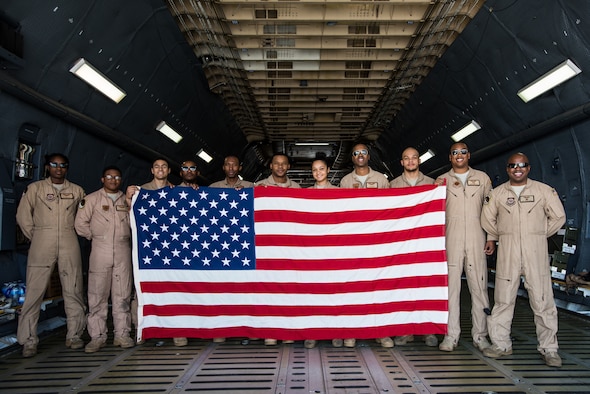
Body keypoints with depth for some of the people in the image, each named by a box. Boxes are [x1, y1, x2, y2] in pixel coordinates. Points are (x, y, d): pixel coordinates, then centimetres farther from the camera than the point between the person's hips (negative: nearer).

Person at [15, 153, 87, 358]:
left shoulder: (77, 191, 10)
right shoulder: (35, 188, 7)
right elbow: (23, 216, 8)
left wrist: (70, 233, 9)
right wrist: (36, 236, 5)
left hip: (69, 244, 2)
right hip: (41, 245, -1)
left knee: (73, 291, 2)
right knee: (34, 291, -4)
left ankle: (74, 335, 12)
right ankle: (29, 340, 4)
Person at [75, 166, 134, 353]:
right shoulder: (92, 199, 7)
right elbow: (80, 224, 4)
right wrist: (95, 236, 7)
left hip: (123, 251, 2)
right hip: (100, 251, -2)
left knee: (122, 294, 2)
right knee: (97, 294, -2)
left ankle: (122, 334, 9)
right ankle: (97, 336, 5)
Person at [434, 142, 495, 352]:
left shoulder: (482, 178, 12)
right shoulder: (441, 181, 11)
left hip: (476, 240, 1)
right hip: (451, 239, 0)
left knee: (479, 286, 2)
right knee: (451, 286, 0)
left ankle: (480, 335, 13)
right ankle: (451, 336, 7)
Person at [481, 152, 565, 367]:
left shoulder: (544, 190, 5)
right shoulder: (497, 193, 9)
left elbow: (558, 216, 9)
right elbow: (487, 219, 16)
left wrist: (540, 234, 9)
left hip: (536, 252, -1)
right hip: (507, 252, 1)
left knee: (543, 300, -1)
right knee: (503, 299, 4)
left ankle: (549, 348, 11)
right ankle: (500, 344, 14)